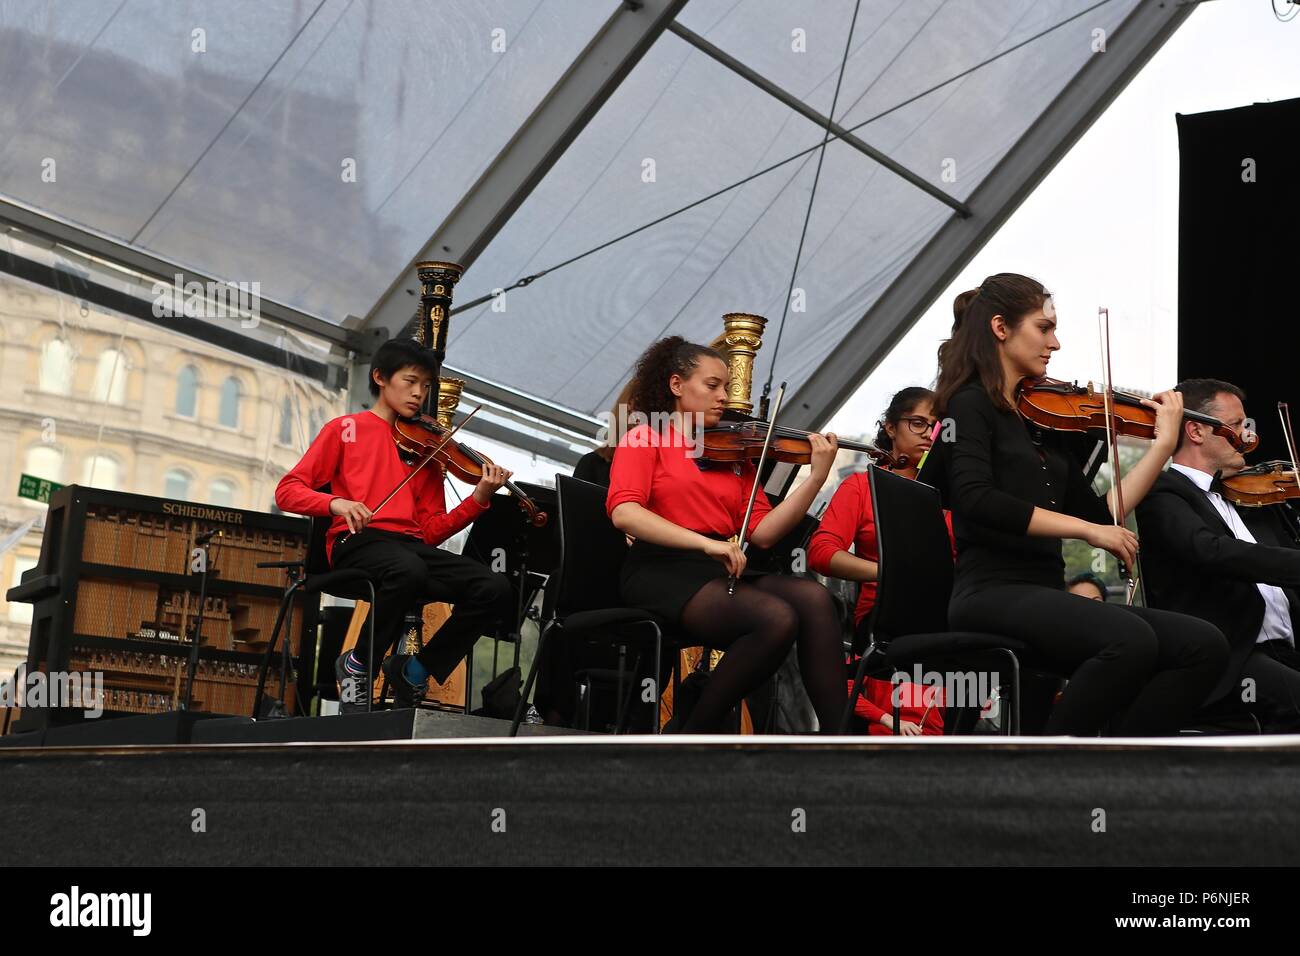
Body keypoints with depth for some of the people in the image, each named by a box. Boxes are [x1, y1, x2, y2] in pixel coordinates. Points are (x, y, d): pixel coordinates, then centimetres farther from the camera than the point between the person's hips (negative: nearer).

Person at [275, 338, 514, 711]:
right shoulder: (346, 428, 12)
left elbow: (432, 531, 13)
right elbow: (287, 491, 4)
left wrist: (479, 499, -3)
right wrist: (336, 503, -15)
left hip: (412, 544, 4)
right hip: (358, 542, -4)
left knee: (496, 590, -21)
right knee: (409, 570, -40)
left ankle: (414, 670, -4)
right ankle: (356, 665, -14)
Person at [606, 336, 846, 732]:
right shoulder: (646, 439, 5)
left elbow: (762, 533, 7)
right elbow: (624, 512, -14)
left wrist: (817, 477, -2)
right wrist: (706, 543, -24)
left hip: (723, 574, 5)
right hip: (664, 571, -5)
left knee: (815, 598, -23)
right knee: (777, 619, -29)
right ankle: (695, 733, -13)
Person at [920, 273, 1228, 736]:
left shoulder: (1043, 419, 20)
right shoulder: (971, 405, -1)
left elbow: (1100, 515, 17)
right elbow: (975, 499, -19)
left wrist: (1164, 442, 14)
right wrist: (1086, 529, -20)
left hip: (1048, 595, 8)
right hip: (993, 595, -8)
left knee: (1203, 645, -11)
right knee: (1130, 640, -33)